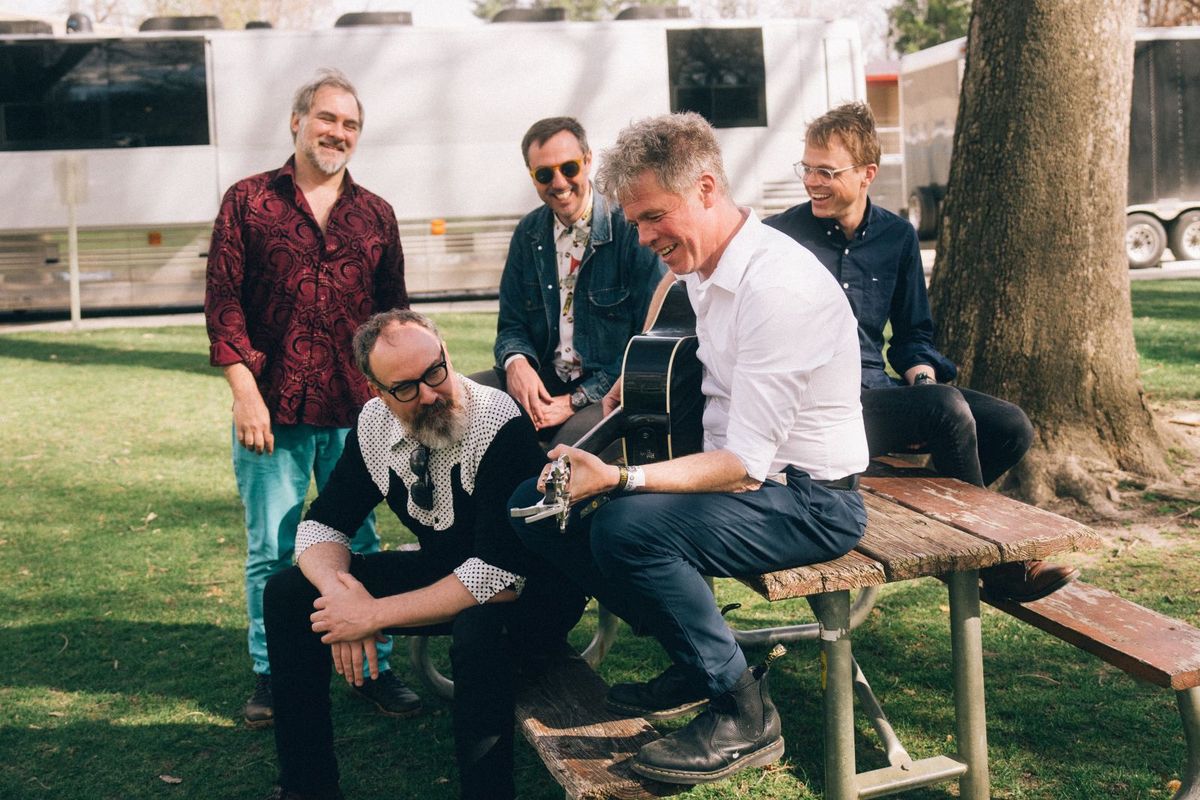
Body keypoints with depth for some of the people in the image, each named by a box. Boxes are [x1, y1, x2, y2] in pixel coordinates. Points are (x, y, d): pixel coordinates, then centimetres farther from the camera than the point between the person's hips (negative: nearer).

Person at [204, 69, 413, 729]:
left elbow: (395, 313, 16)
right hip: (271, 409, -2)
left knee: (361, 547, 9)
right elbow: (222, 301, -2)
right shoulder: (249, 201, 3)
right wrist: (245, 391, -10)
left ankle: (373, 669, 21)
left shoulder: (375, 214, 11)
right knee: (271, 552, 5)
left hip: (357, 412, 2)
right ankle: (271, 677, 20)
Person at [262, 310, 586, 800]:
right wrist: (339, 591, -22)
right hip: (444, 570, 7)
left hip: (528, 593, -6)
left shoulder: (500, 425, -28)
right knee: (288, 593, -3)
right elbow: (321, 526, 1)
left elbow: (500, 577, -32)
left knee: (478, 627, -40)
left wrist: (375, 614, -28)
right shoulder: (375, 424, -7)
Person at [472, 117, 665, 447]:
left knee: (575, 434, -37)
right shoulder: (529, 233, 8)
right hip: (542, 382, 6)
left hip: (609, 391, -5)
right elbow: (511, 324, 14)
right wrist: (516, 361, -12)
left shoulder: (632, 232, -10)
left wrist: (578, 399, -16)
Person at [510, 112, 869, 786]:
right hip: (737, 472, 9)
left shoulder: (778, 285, -23)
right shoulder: (705, 270, 6)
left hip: (809, 502, -9)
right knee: (539, 504, -1)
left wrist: (620, 479, -31)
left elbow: (745, 465, -26)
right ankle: (694, 661, 8)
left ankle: (743, 711, -11)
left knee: (628, 526, -33)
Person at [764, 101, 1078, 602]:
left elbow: (913, 333, 19)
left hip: (883, 389, 6)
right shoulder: (780, 236, -4)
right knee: (948, 407, -28)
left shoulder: (897, 236, 12)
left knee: (1012, 428, -11)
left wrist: (922, 378, -5)